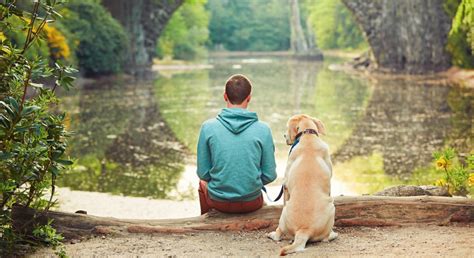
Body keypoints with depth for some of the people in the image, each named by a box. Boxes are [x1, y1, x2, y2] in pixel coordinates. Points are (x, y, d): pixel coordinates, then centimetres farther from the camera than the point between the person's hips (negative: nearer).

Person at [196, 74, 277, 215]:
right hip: (252, 203, 0)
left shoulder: (208, 127, -12)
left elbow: (203, 172, -6)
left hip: (219, 202, 0)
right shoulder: (263, 129, -12)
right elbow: (269, 175, -7)